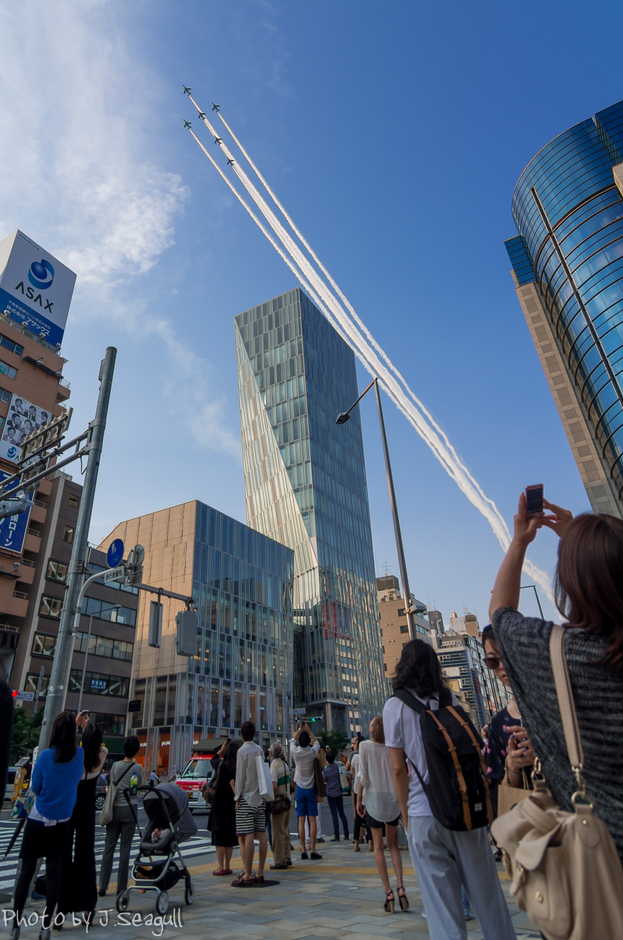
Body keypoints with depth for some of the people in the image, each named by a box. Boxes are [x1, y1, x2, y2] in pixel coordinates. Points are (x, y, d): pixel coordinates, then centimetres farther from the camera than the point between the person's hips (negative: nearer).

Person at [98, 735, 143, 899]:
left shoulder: (115, 766, -3)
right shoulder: (137, 767, -8)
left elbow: (112, 783, 10)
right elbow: (140, 786, 7)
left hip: (115, 809, 2)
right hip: (129, 810, -2)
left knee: (108, 848, 9)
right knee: (125, 849, 6)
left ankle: (102, 887, 10)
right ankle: (121, 887, 12)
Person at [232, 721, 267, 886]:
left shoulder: (242, 751, -11)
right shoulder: (259, 750, 8)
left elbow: (240, 776, -11)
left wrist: (238, 796, -4)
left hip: (246, 798, -7)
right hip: (260, 798, 7)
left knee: (247, 836, -5)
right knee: (261, 834, 7)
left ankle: (247, 875, -3)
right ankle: (259, 873, 14)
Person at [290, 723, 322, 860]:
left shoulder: (295, 752, -9)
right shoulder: (312, 752, -11)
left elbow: (292, 740, 13)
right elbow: (317, 742, 12)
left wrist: (300, 729, 19)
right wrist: (308, 730, 13)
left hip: (300, 789, 1)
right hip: (311, 788, -1)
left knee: (301, 820, 5)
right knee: (312, 820, 1)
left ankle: (303, 850, 7)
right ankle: (313, 850, 2)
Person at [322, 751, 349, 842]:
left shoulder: (325, 770, -15)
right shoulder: (336, 766, -5)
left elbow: (325, 781, 1)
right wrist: (329, 751, 23)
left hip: (331, 794, -4)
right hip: (339, 793, 4)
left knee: (334, 815, -1)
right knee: (342, 813, 11)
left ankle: (336, 836, 0)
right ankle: (346, 835, 14)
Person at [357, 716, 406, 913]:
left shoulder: (365, 746, -7)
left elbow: (364, 777, -10)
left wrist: (359, 799, 1)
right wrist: (402, 800, 11)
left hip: (374, 796, -3)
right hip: (394, 798, 3)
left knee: (378, 846, 9)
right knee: (393, 844, 16)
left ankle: (388, 891, 2)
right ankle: (401, 887, 3)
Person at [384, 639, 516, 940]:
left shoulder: (395, 706, -6)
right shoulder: (451, 699, 3)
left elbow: (398, 769, -6)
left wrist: (406, 817, 6)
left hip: (423, 814, -3)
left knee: (443, 906, 6)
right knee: (486, 893, 15)